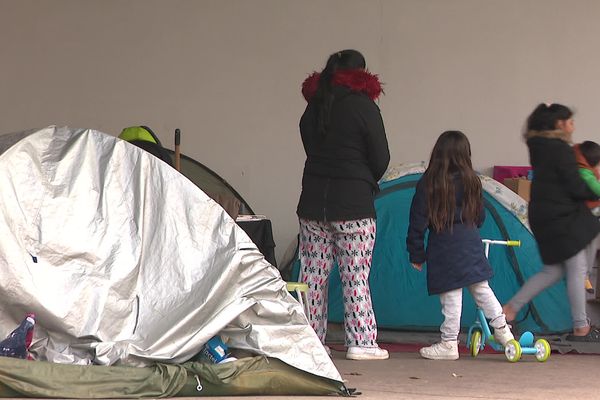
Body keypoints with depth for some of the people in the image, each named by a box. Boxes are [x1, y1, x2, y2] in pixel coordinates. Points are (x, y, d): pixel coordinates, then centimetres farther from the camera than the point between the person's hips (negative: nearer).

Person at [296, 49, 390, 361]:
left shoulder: (313, 107, 9)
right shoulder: (363, 106, -7)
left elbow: (312, 150, 10)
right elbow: (381, 158, -6)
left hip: (312, 203, 5)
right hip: (353, 204, -5)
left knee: (313, 274, 9)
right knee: (355, 276, -1)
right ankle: (360, 342, 0)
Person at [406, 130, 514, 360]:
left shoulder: (427, 184, -8)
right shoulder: (472, 182, 4)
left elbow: (418, 222, -7)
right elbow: (480, 216, 14)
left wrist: (416, 254, 1)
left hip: (443, 246, -4)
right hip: (471, 243, 4)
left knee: (451, 295, -1)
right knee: (481, 287, 16)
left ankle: (449, 343, 5)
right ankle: (501, 328, 19)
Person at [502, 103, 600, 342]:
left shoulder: (539, 148, 13)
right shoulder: (561, 150, -15)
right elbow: (575, 187, -17)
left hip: (544, 217, 9)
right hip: (564, 217, -9)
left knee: (553, 271, 16)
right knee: (577, 270, -1)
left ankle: (511, 307, 12)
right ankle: (581, 328, 3)